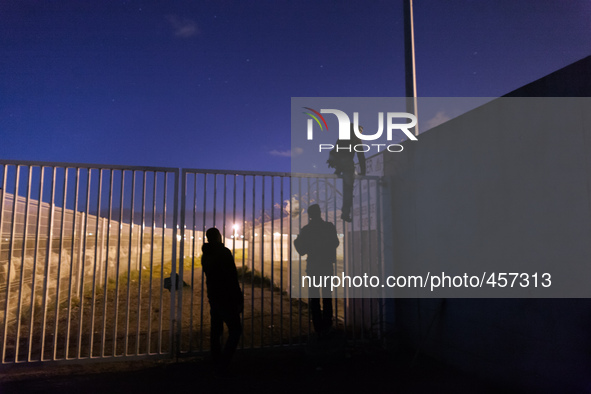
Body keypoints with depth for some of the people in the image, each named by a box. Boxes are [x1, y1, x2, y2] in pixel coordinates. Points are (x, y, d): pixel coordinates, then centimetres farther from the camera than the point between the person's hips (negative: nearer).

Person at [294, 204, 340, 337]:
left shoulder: (306, 230, -7)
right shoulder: (329, 227, -5)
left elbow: (302, 251, -2)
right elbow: (336, 243, 8)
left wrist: (296, 241, 15)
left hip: (313, 267, -1)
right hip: (327, 266, 1)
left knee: (314, 298, 6)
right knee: (327, 297, 12)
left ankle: (318, 328, 7)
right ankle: (327, 325, 11)